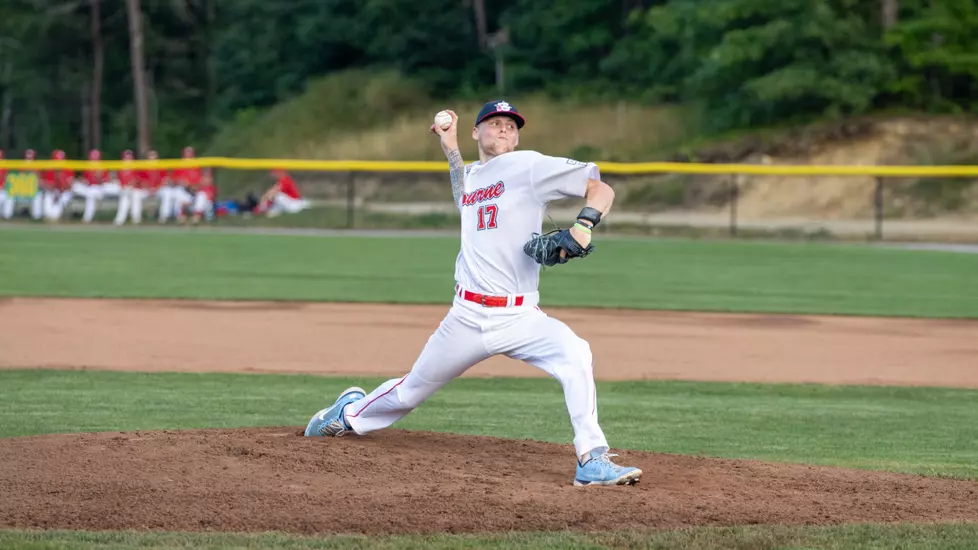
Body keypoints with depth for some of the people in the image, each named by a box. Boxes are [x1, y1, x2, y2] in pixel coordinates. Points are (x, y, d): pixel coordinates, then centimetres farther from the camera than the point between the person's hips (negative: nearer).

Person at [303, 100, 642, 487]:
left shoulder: (528, 166, -3)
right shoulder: (471, 175, 14)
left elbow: (601, 189, -6)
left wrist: (582, 228, -24)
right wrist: (451, 150, 27)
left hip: (519, 317, -4)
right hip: (467, 317, 4)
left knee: (573, 354, -32)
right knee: (412, 391, 16)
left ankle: (593, 463, -31)